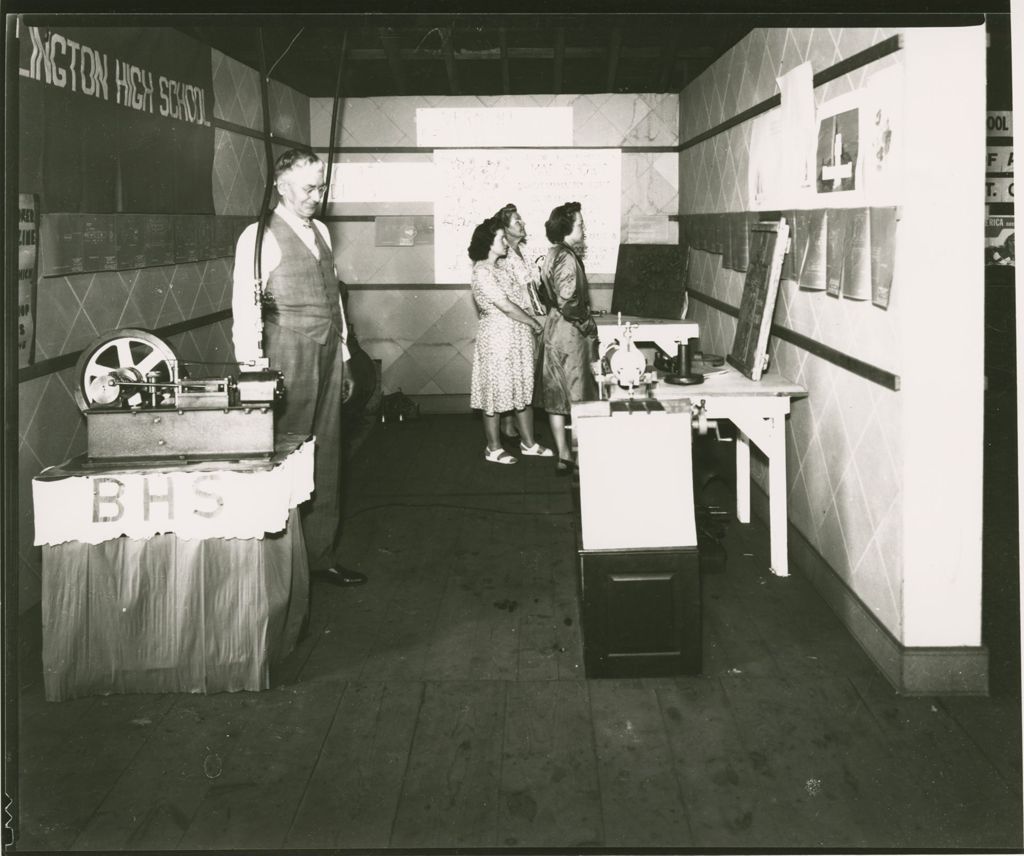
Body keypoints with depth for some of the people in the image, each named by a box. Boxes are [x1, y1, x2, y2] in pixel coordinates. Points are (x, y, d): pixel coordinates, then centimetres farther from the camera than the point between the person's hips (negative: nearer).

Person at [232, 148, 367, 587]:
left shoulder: (320, 231, 15)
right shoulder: (260, 237, -8)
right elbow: (245, 308, -11)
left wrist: (344, 359, 18)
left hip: (327, 355, 7)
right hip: (287, 360, -7)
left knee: (327, 459, 10)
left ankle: (323, 555, 20)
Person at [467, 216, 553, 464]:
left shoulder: (499, 268, 13)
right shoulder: (482, 272, -17)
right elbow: (506, 307, -19)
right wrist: (535, 323, -10)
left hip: (518, 335, 9)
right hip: (497, 335, -9)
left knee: (523, 389, 14)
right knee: (496, 391, 2)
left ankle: (528, 442, 24)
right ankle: (493, 448, 12)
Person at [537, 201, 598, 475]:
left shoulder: (552, 255, 10)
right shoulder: (568, 258, -19)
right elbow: (569, 304, -24)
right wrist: (589, 329, -13)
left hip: (553, 328, 9)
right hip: (571, 330, -9)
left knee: (556, 397, 10)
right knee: (579, 395, -2)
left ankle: (563, 456, 17)